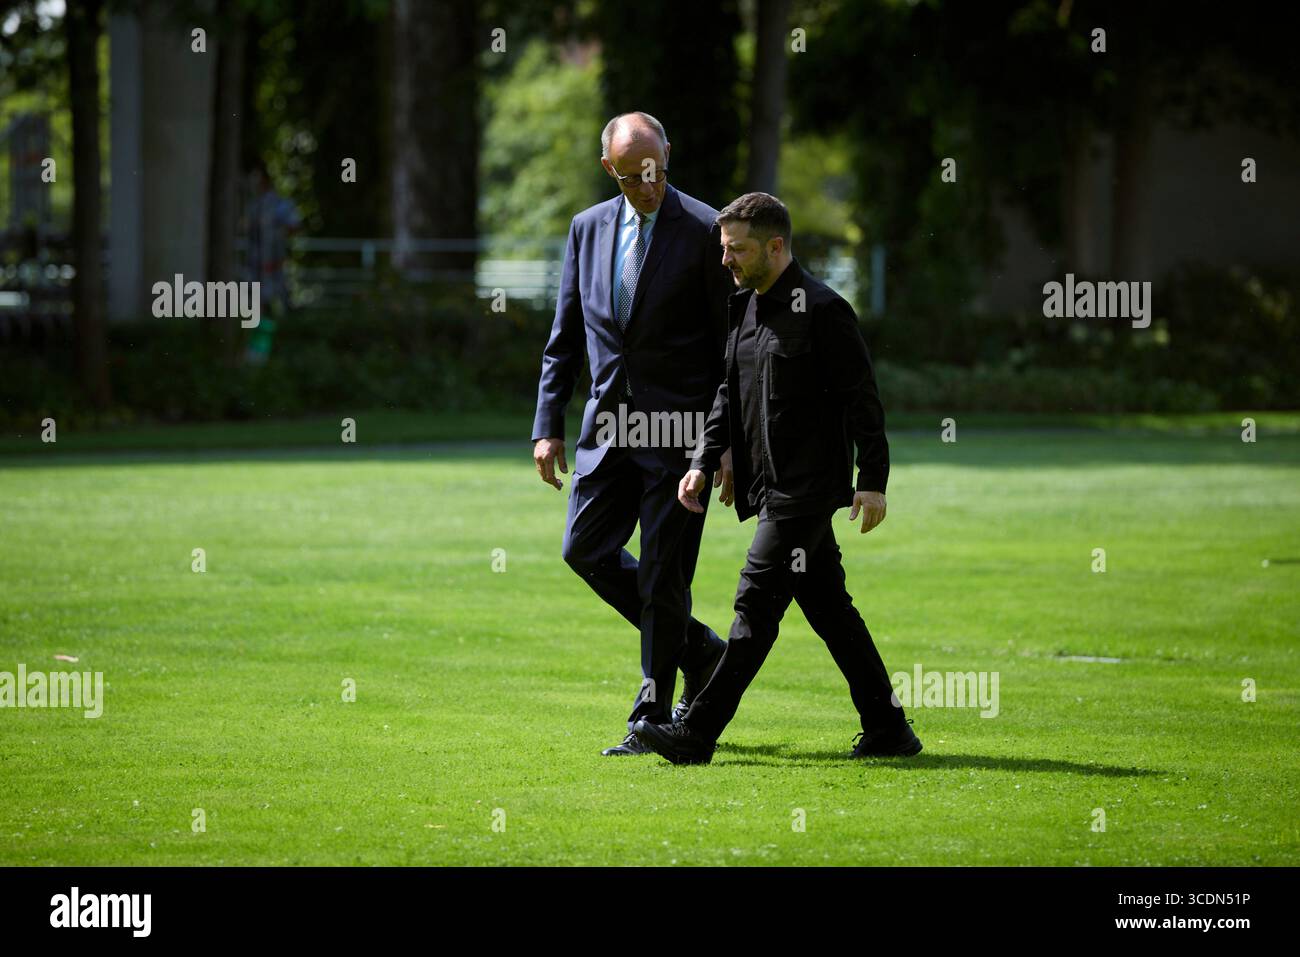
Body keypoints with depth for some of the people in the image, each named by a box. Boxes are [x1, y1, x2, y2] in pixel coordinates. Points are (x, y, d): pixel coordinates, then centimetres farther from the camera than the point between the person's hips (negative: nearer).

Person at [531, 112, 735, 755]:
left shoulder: (706, 231, -6)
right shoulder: (588, 229, 9)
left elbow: (734, 345, -5)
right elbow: (565, 337, 14)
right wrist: (548, 426, 7)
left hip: (679, 427, -5)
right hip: (609, 423, 6)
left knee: (663, 574, -3)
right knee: (586, 549, 3)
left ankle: (652, 716, 7)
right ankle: (698, 649, 20)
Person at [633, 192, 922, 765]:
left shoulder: (822, 310, -13)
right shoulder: (745, 308, 13)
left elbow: (862, 398, -13)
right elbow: (731, 393, 21)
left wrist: (873, 481, -16)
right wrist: (703, 461, 11)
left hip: (807, 488, -9)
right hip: (771, 488, 9)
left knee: (757, 602, -10)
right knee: (828, 608, 11)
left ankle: (697, 734, -12)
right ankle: (887, 728, 16)